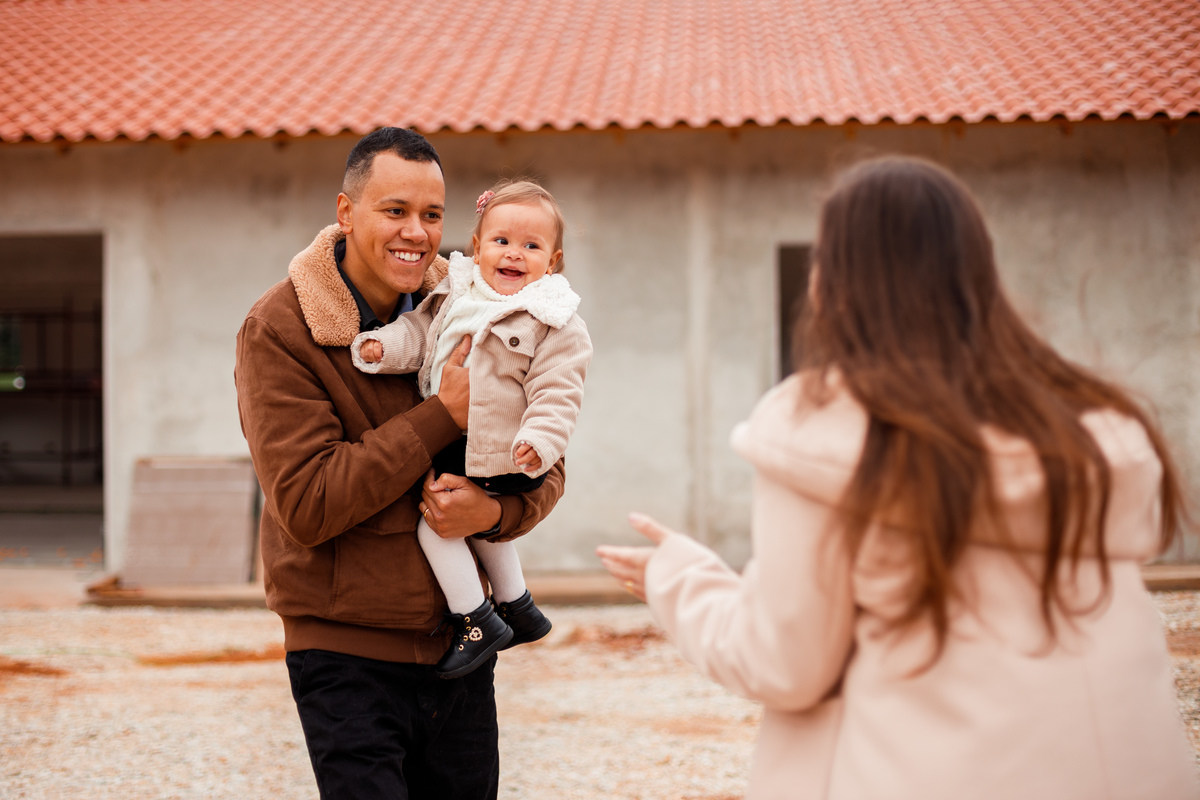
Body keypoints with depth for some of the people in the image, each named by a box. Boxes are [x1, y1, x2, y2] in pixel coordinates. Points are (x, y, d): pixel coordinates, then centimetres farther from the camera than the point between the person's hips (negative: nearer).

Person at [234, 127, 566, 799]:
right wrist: (444, 416, -20)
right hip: (346, 651, -5)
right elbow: (306, 505, -19)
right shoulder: (279, 331, -11)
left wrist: (494, 510, -17)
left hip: (459, 645, 5)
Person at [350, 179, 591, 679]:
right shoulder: (457, 294, 5)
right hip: (446, 443, 8)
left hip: (494, 458, -8)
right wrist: (384, 346, -11)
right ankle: (517, 607, 45)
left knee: (435, 519, -11)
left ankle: (476, 622, 1)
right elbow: (420, 332, 9)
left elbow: (556, 390, -17)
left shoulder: (555, 322, -14)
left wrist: (539, 441, -30)